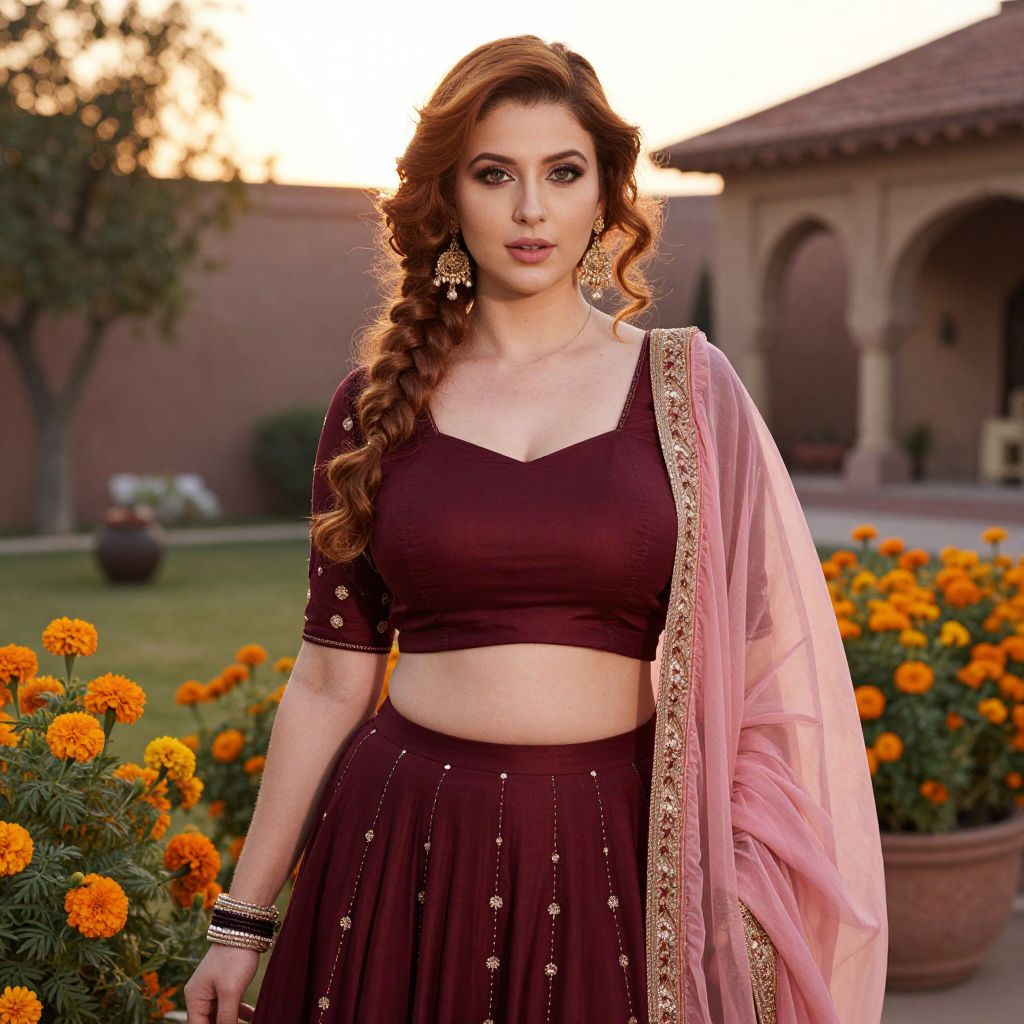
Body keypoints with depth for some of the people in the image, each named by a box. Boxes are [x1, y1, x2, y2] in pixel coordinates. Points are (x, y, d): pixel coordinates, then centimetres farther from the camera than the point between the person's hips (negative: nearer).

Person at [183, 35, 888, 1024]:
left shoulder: (682, 386, 1)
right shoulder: (377, 401, 2)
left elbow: (749, 660, 0)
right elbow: (332, 677, 4)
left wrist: (736, 893, -5)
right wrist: (242, 921, 5)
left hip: (613, 850, 0)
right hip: (402, 847, 1)